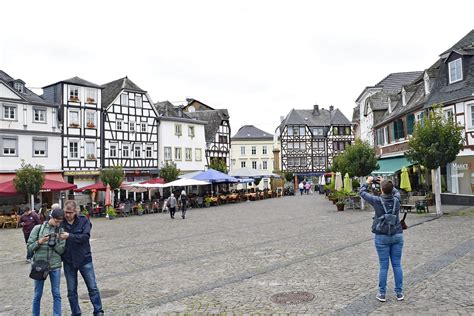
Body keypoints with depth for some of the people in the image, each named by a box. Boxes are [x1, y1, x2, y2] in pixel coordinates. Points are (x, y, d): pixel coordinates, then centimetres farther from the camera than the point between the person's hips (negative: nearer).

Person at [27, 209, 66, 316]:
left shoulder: (60, 231, -1)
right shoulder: (38, 228, -3)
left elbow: (61, 250, -3)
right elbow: (29, 247, -2)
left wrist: (54, 242, -19)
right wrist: (39, 242, -19)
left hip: (55, 266, 1)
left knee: (56, 294, 5)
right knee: (38, 295, 9)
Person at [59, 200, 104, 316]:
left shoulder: (84, 221, -7)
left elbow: (85, 236, -20)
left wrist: (69, 236, -28)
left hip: (84, 259, -2)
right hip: (68, 261, 2)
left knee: (93, 288, 4)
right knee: (71, 291, 12)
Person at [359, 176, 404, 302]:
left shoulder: (377, 201, -12)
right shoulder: (396, 200, -4)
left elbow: (362, 192, 2)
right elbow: (396, 191, 21)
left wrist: (368, 182, 18)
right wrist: (385, 183, 28)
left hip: (382, 237, -3)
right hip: (397, 235, 3)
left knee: (383, 266, 3)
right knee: (397, 265, 9)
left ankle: (382, 294, 11)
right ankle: (399, 293, 17)